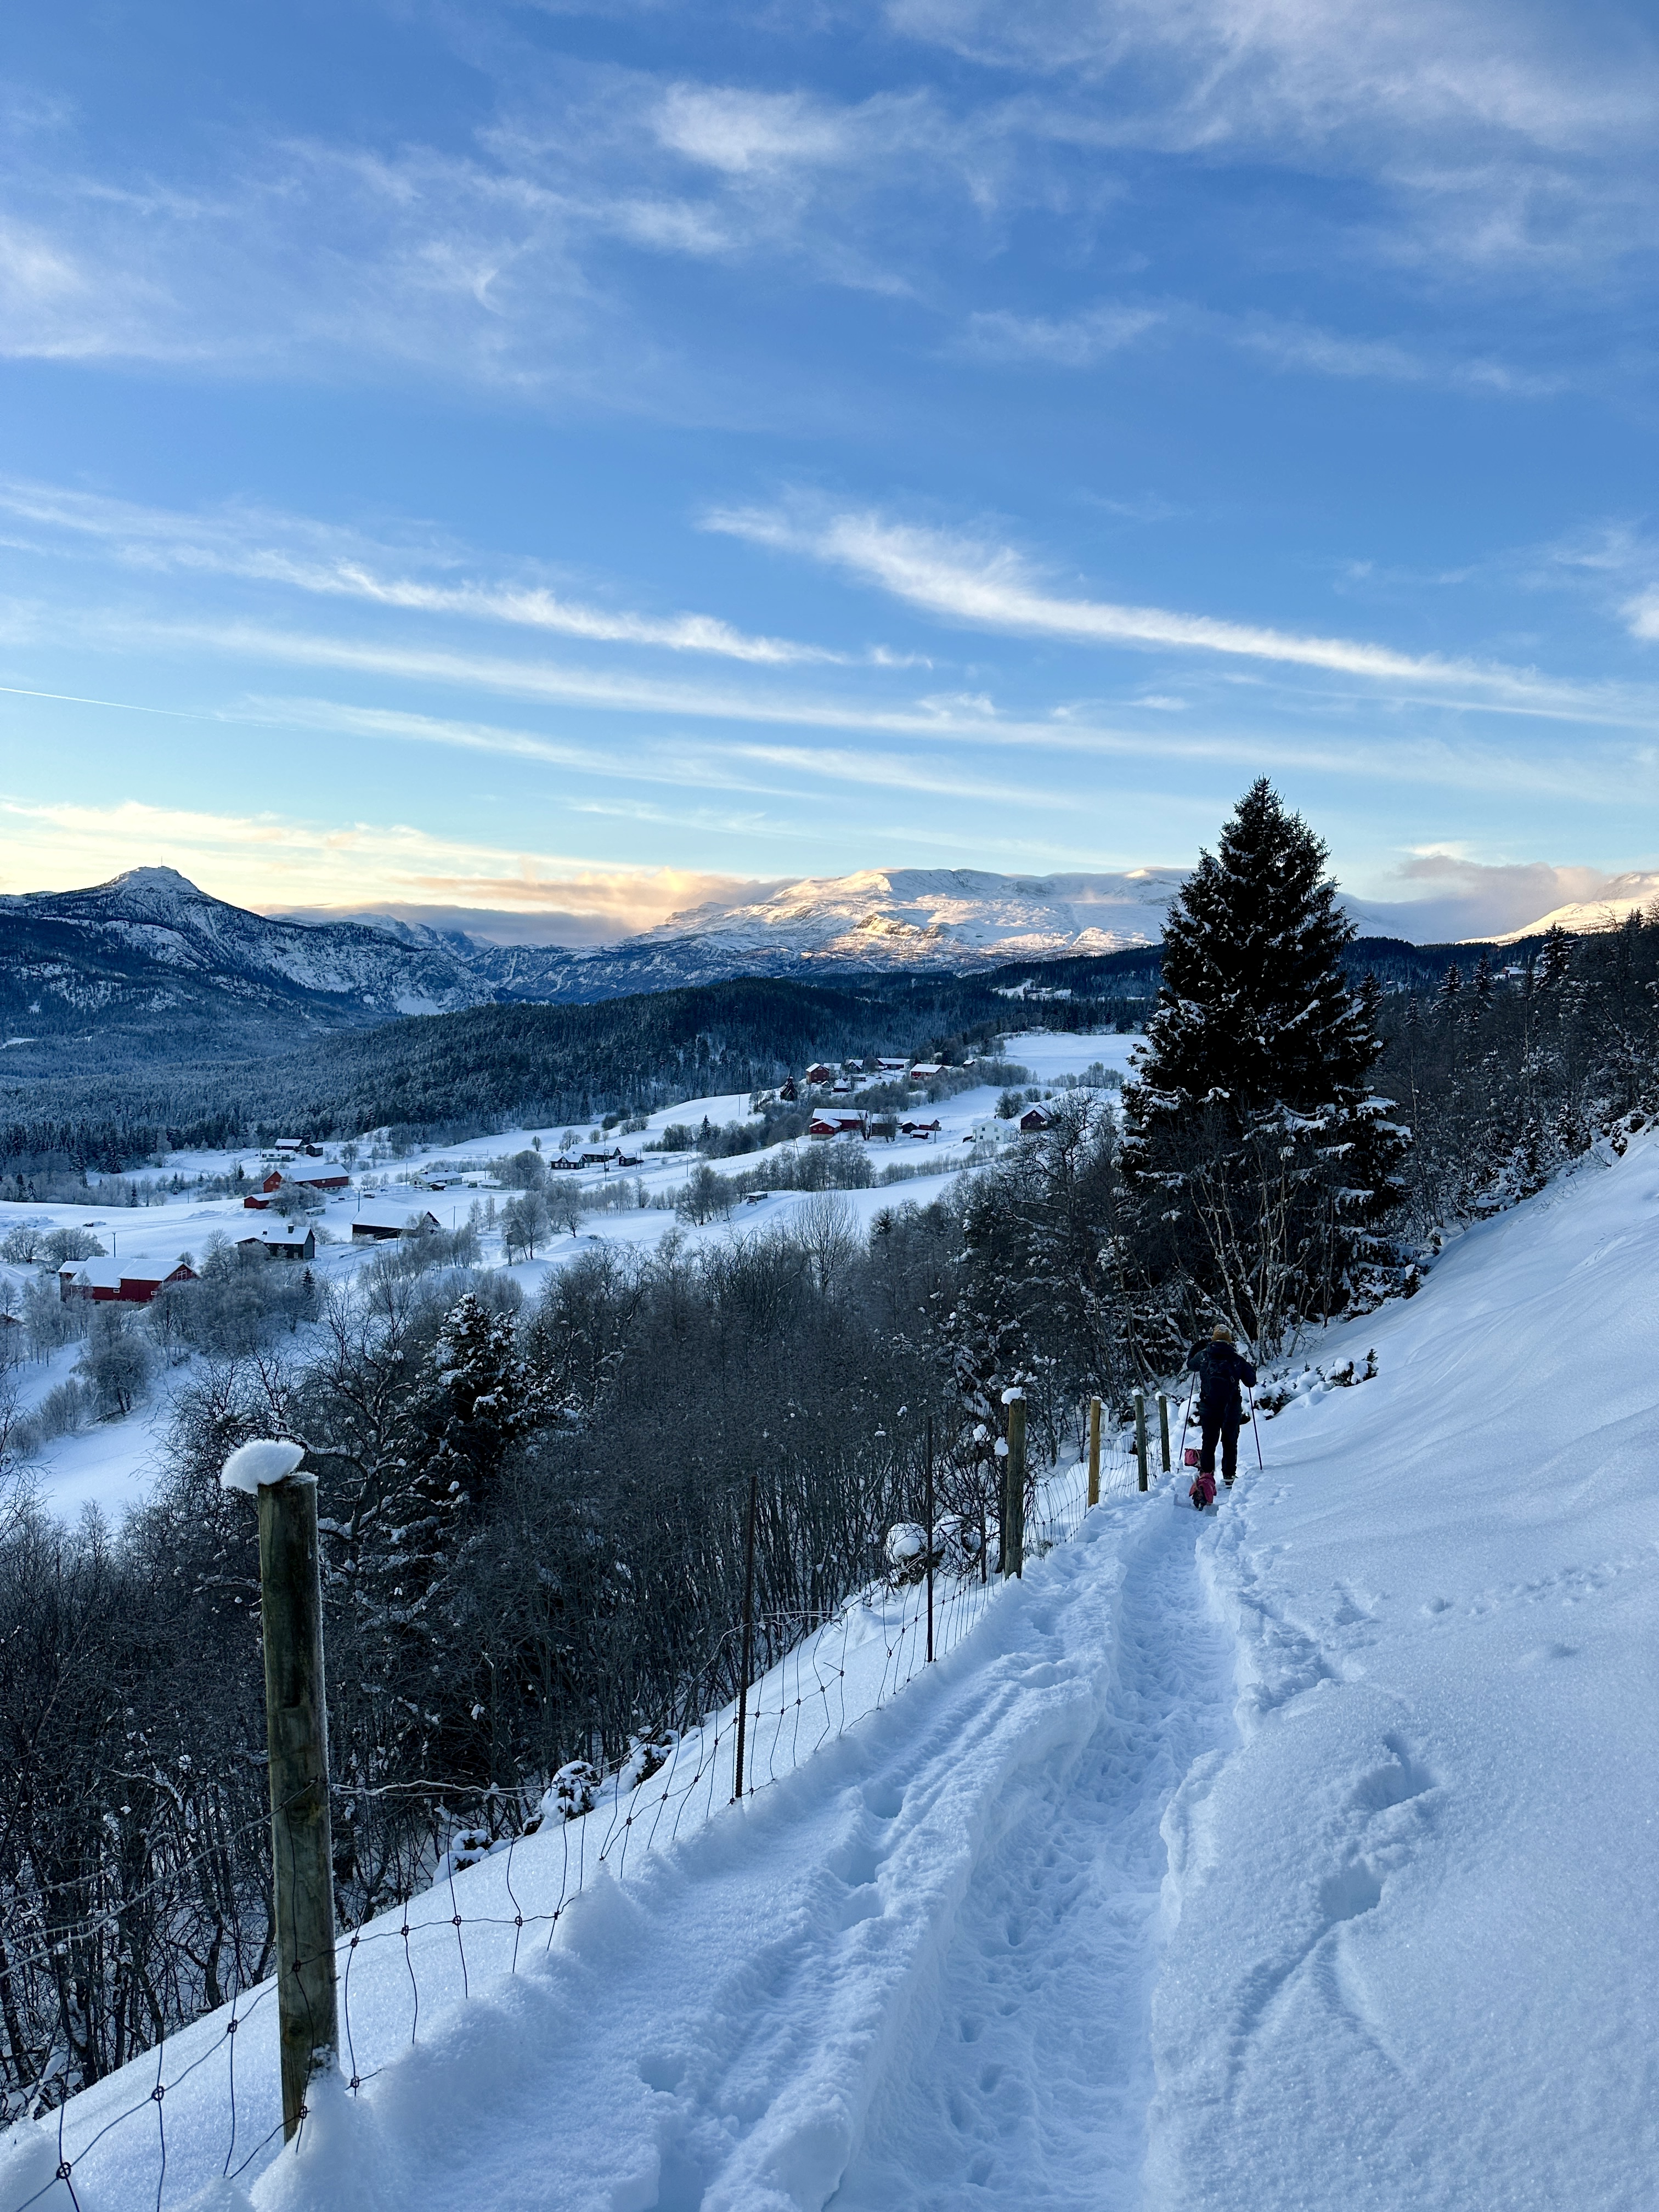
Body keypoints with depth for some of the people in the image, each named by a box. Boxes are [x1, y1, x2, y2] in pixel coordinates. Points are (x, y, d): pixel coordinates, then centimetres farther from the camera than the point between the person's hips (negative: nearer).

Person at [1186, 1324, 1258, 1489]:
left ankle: (1207, 1474, 1)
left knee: (1208, 1442, 8)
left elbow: (1190, 1365, 22)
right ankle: (1229, 1476, 10)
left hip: (1208, 1408, 0)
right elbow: (1251, 1381, 6)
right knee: (1230, 1443, 11)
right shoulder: (1237, 1358, -1)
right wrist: (1250, 1368, 26)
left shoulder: (1203, 1355, 0)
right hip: (1232, 1408, 0)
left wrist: (1195, 1350, 39)